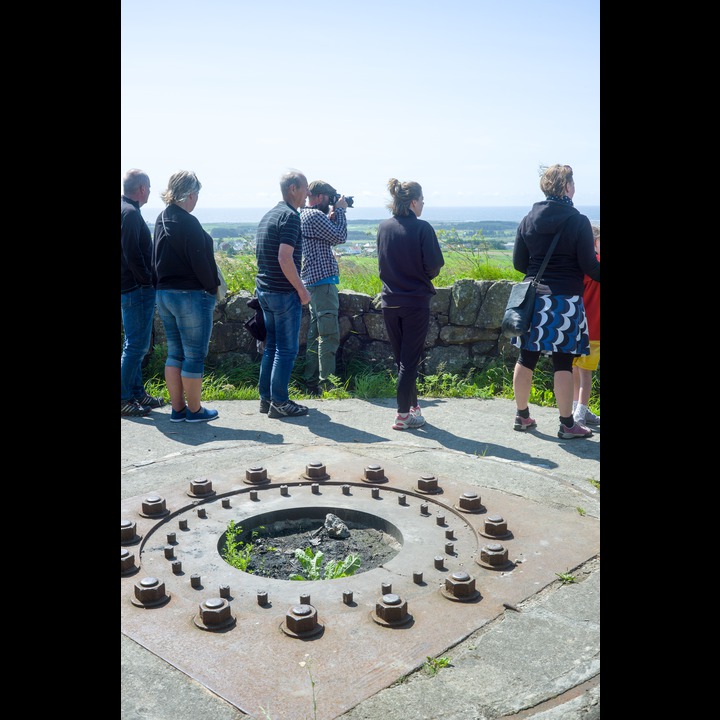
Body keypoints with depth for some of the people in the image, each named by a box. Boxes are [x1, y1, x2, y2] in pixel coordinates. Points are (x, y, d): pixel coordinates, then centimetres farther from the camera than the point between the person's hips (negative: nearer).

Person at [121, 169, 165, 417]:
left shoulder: (126, 210, 15)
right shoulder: (130, 213, -16)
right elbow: (133, 255, -23)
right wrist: (148, 280, -15)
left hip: (129, 288, 10)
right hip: (137, 289, -10)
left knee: (135, 344, 16)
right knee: (136, 345, -5)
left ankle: (137, 393, 24)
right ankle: (124, 399, 1)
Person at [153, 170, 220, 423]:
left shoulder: (162, 220, 9)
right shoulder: (188, 223, -17)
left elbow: (160, 258, 14)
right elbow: (200, 262, -18)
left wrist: (166, 283, 15)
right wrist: (212, 288, -5)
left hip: (164, 293, 9)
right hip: (190, 295, -9)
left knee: (175, 353, 14)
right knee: (194, 355, 2)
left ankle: (177, 409, 20)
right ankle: (194, 410, 12)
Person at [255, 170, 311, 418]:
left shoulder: (268, 215, 15)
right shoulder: (290, 216, -14)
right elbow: (285, 259, -23)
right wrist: (302, 290, -15)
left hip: (264, 289, 9)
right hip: (284, 292, -9)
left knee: (272, 346, 15)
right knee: (286, 349, -2)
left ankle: (266, 398, 20)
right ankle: (279, 403, 3)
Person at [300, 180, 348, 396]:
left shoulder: (304, 215, 17)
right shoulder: (314, 216, -14)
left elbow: (331, 238, 20)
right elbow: (340, 237, -14)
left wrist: (333, 216, 9)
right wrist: (340, 210, -3)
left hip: (313, 281, 11)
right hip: (323, 281, -11)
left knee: (315, 333, 13)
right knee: (329, 335, -9)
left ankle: (311, 382, 18)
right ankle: (325, 383, -7)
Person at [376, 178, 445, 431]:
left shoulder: (383, 227, 3)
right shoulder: (422, 228, -12)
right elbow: (434, 266, -12)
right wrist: (423, 277, 8)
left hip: (390, 302, 5)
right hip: (416, 302, -5)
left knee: (400, 358, 15)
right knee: (410, 360, 2)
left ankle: (412, 406, 25)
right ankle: (403, 415, 5)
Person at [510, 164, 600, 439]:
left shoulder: (528, 220, 4)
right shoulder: (578, 221, -8)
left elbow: (518, 263, 7)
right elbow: (589, 266, -8)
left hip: (533, 297, 4)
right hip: (566, 301, -4)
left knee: (526, 358, 11)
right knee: (563, 362, 2)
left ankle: (522, 416, 21)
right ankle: (567, 424, 9)